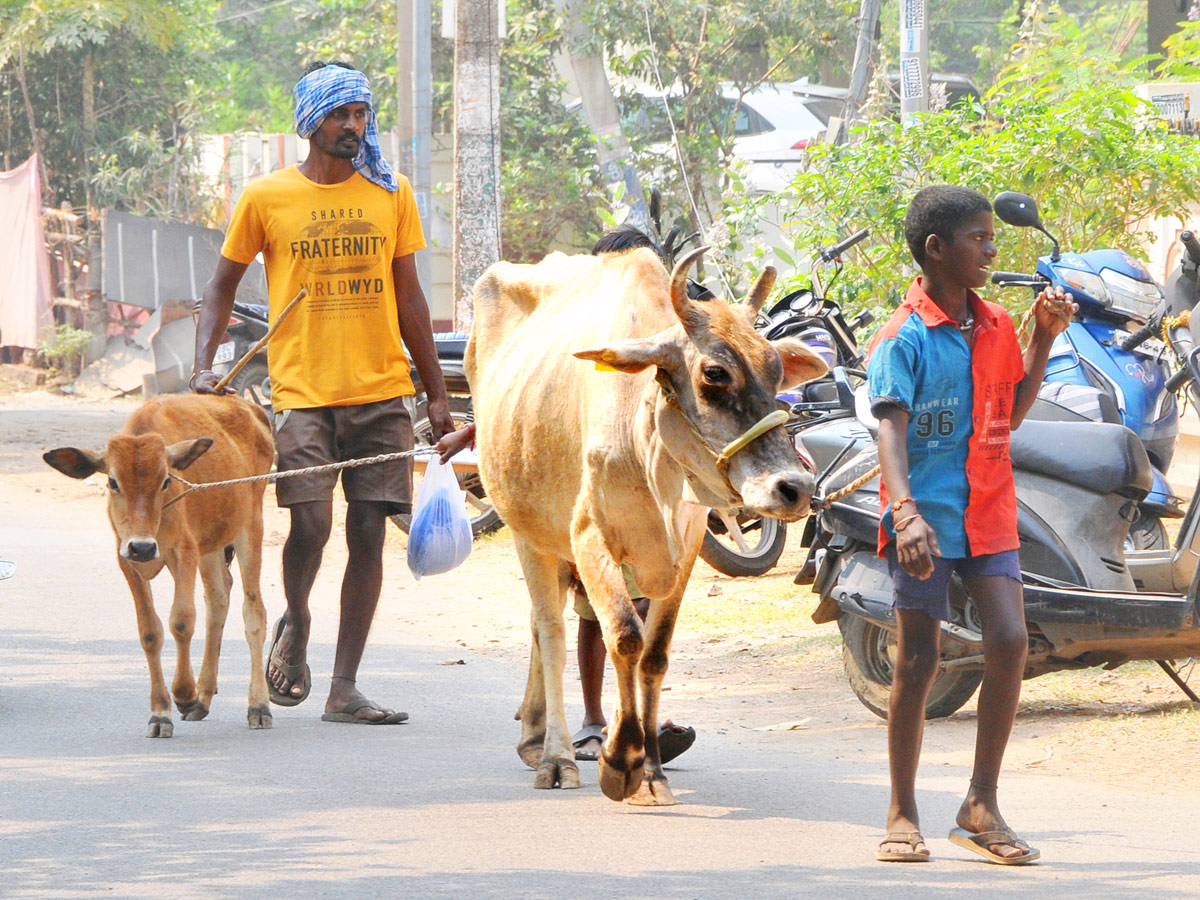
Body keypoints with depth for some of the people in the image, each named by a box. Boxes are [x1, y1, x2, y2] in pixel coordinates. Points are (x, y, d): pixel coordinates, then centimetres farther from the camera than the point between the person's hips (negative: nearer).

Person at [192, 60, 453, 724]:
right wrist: (203, 369, -3)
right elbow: (222, 287, 11)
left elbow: (409, 300, 15)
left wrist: (437, 395, 13)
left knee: (369, 536, -1)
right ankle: (295, 625, 17)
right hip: (303, 392, -3)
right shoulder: (266, 198, 2)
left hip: (381, 394, 3)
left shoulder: (391, 194, 9)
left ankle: (344, 689, 4)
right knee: (311, 522, -15)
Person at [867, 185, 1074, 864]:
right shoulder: (903, 338, -9)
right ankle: (903, 815, 14)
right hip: (925, 518, -5)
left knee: (1010, 641, -10)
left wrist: (1045, 338, 13)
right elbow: (890, 428, -19)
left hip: (988, 514, 5)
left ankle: (982, 805, 0)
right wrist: (906, 512, -35)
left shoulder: (996, 327, 11)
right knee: (918, 661, 2)